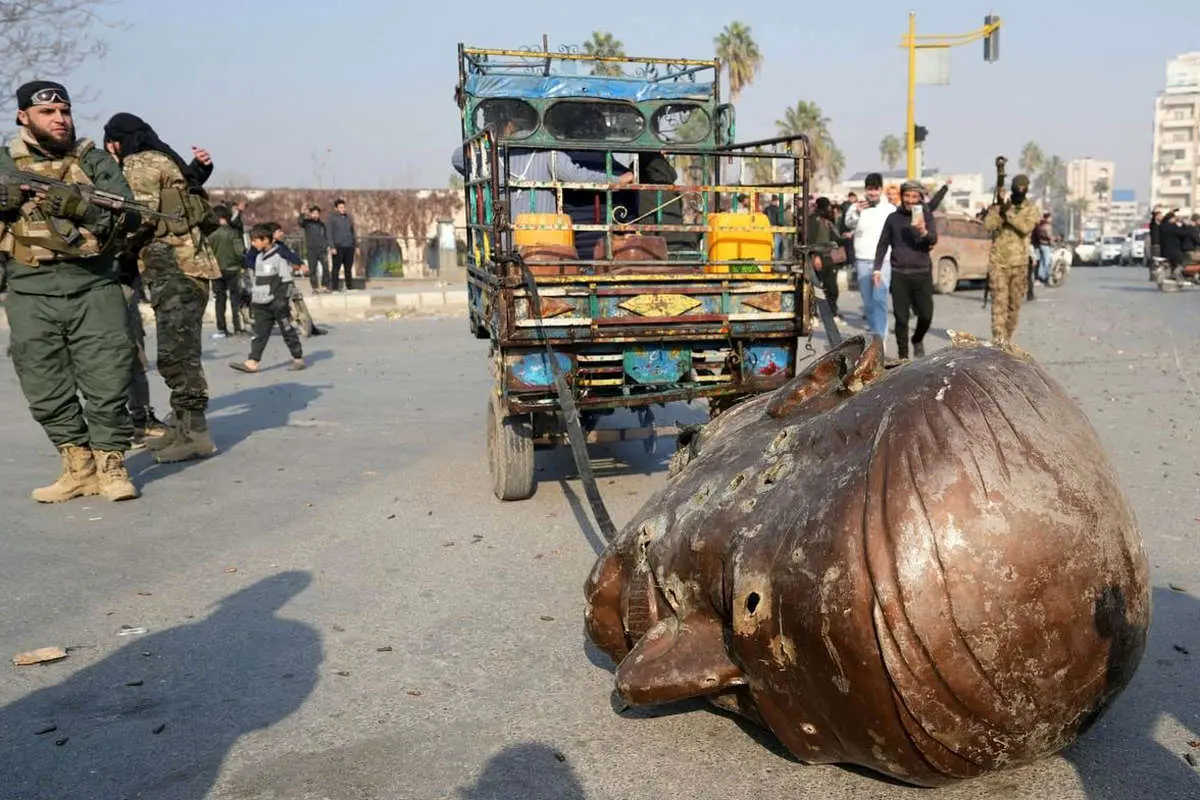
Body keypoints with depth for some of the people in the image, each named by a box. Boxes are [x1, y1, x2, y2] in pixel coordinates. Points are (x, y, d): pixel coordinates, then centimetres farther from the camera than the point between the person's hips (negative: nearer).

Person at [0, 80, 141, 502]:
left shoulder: (94, 160, 7)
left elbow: (128, 214, -3)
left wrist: (81, 207, -19)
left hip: (94, 289, -2)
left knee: (108, 381, -3)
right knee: (47, 392, 5)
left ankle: (110, 466, 9)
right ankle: (78, 468, 16)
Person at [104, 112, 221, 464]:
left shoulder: (141, 163, -3)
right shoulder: (165, 161, 25)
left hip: (173, 266, -10)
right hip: (183, 264, 10)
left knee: (176, 351, -11)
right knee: (179, 349, 13)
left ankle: (195, 432, -10)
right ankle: (181, 426, 19)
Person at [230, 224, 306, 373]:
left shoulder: (279, 256, -11)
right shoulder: (259, 256, 14)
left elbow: (285, 281, -13)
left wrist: (282, 300, -17)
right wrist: (253, 299, 21)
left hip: (276, 303, -7)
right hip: (261, 304, 8)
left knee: (288, 331, 2)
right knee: (260, 333, 3)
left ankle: (298, 358, 13)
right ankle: (252, 362, 1)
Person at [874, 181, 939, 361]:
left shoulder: (926, 216, 4)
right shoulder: (893, 218, 6)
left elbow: (933, 240, -10)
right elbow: (883, 244, 13)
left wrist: (924, 232, -32)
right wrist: (877, 268, 5)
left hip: (922, 273, 0)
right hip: (899, 274, 0)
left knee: (926, 314, -1)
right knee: (901, 317, 1)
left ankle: (918, 340, 28)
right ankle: (902, 355, 10)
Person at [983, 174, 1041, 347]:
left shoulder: (1032, 209, 4)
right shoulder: (999, 204, 5)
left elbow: (1027, 227, -15)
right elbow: (987, 226, -8)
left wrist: (1008, 213, -18)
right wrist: (1000, 210, -18)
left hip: (1019, 262, 2)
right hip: (998, 260, -1)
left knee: (1015, 302, 8)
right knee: (999, 299, -11)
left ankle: (1008, 337, 20)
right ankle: (998, 338, -16)